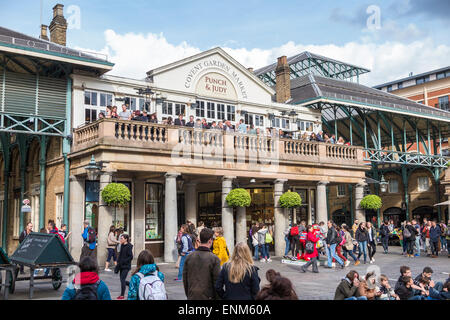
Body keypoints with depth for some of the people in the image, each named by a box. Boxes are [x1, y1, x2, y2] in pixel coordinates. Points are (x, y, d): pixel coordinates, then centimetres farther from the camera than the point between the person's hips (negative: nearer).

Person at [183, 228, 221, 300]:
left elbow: (185, 280, 7)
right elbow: (217, 282, -9)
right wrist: (217, 297, 3)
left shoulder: (189, 257, 2)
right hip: (208, 297, -4)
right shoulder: (214, 259, -11)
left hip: (192, 297, 4)